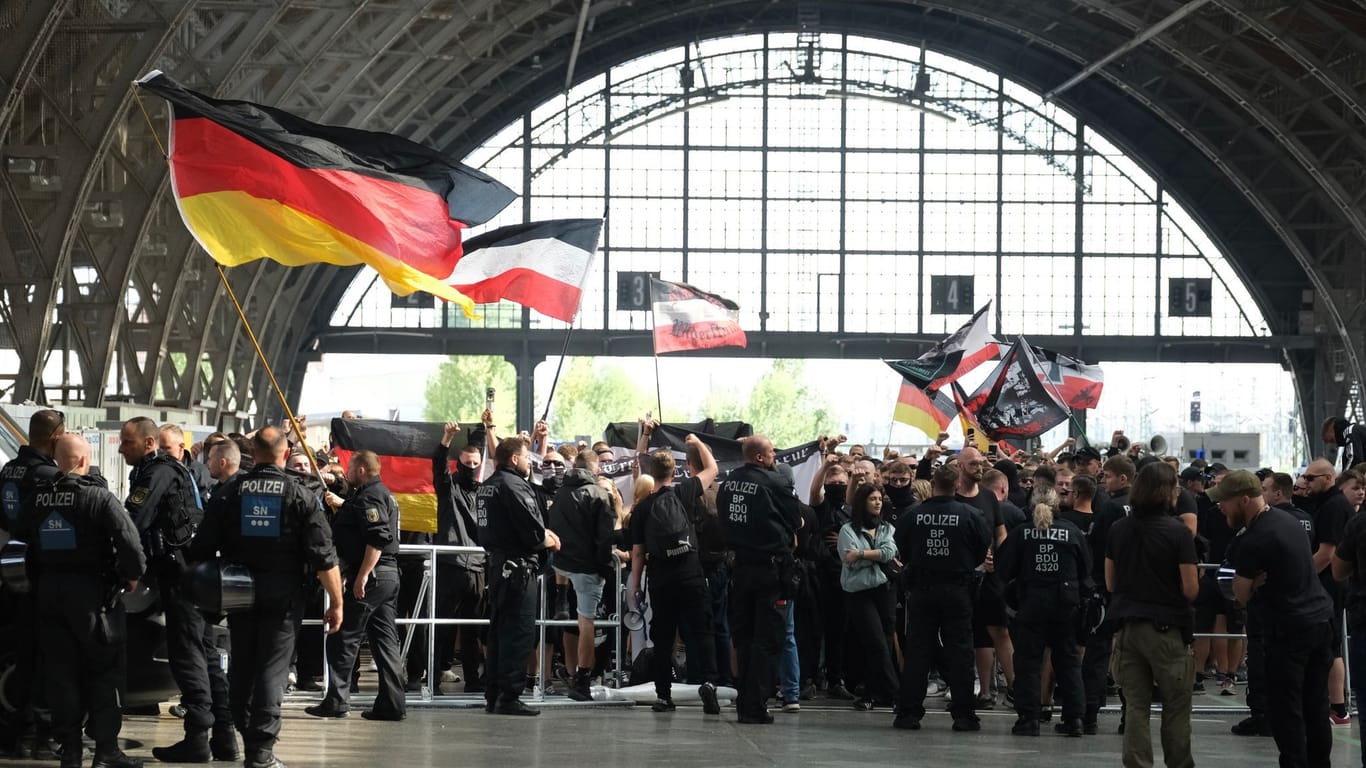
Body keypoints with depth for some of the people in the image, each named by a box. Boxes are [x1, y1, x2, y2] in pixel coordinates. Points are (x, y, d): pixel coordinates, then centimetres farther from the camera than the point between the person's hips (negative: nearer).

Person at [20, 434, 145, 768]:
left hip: (49, 590, 5)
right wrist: (133, 575, -5)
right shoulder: (99, 497, -14)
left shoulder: (38, 497, 3)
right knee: (103, 671, 4)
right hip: (91, 590, -5)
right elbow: (128, 539, -22)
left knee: (60, 673, 10)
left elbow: (21, 536, 11)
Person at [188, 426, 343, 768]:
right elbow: (324, 557, -10)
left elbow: (201, 550, 2)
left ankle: (246, 736, 28)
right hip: (283, 595, -2)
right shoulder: (302, 497, -6)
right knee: (272, 668, 0)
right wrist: (336, 602, -4)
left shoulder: (228, 495, 1)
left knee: (241, 665, 16)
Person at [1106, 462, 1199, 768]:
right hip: (1166, 628, -4)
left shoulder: (1118, 529, 2)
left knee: (1136, 706, 6)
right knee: (1176, 708, 7)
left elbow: (1110, 584, 9)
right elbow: (1190, 590, -12)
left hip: (1128, 626, 4)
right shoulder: (1178, 533, -12)